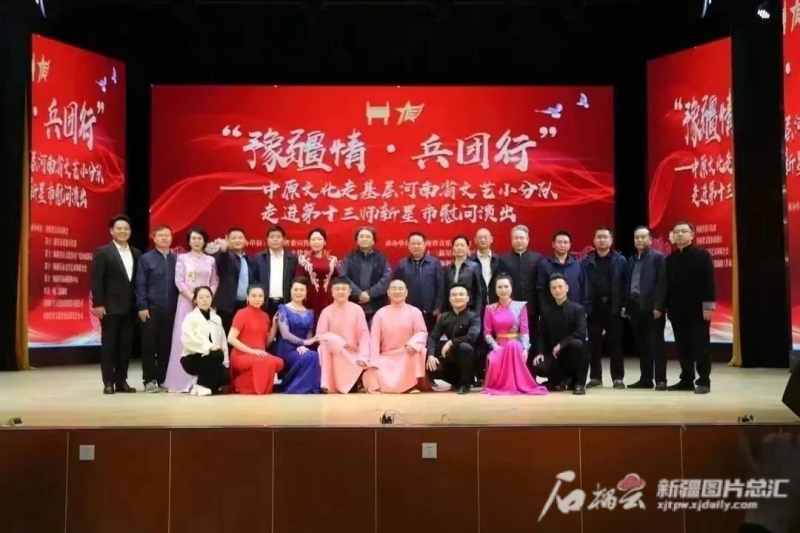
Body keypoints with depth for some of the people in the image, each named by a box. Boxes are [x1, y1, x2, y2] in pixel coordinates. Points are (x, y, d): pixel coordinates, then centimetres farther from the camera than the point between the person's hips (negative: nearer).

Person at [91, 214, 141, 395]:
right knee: (109, 345, 1)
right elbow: (96, 280, -8)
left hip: (130, 308, 5)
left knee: (126, 345, 7)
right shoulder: (102, 252, -2)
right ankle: (108, 382, 7)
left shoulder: (136, 253, 12)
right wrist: (98, 304, -14)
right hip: (110, 307, -4)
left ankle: (122, 381, 14)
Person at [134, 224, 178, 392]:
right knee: (149, 345, 1)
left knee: (166, 345, 6)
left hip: (171, 310, 2)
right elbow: (140, 285, -1)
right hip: (151, 309, -2)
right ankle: (150, 380, 8)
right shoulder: (145, 259, 3)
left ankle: (163, 379, 14)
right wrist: (142, 307, -9)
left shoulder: (176, 259, 8)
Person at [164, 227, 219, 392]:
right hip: (187, 301, -2)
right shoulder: (182, 258, 7)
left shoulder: (210, 260, 12)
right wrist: (192, 297, -12)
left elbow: (215, 282, 8)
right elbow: (179, 281, -2)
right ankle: (183, 380, 0)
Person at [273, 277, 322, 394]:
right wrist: (303, 342, -22)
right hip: (287, 350, -4)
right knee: (311, 357, -34)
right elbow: (285, 334, -11)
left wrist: (303, 346, -13)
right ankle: (302, 389, -20)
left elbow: (309, 335, 9)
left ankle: (297, 389, -16)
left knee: (314, 356, -32)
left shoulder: (309, 313, 16)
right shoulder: (284, 309, 1)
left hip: (302, 349, 5)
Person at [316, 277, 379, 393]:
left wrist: (362, 356, -18)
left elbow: (364, 334, -5)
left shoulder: (357, 309, -2)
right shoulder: (326, 311, -1)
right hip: (335, 354, 2)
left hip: (354, 353, -2)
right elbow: (320, 335, -5)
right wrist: (334, 342, -24)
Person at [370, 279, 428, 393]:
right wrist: (374, 362, -14)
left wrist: (413, 343, -32)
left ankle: (413, 385, -20)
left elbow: (422, 332, -9)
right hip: (386, 356, 0)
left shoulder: (414, 312, -2)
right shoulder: (380, 313, 1)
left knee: (417, 350, -33)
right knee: (385, 385, -25)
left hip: (407, 355, 0)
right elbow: (374, 338, -3)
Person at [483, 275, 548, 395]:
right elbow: (487, 332, 3)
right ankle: (498, 385, -8)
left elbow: (524, 330, -3)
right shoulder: (490, 309, 8)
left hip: (516, 345, 0)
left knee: (512, 346, -38)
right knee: (494, 361, -35)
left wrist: (525, 348, -18)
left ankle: (515, 384, -25)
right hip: (498, 346, 0)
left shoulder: (520, 306, 5)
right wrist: (495, 346, -16)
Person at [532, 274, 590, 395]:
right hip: (554, 355, 3)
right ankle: (563, 379, 8)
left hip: (571, 353, -3)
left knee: (577, 343, -37)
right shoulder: (546, 311, 6)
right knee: (538, 367, -28)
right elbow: (541, 335, 3)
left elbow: (581, 334, -18)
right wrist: (540, 353, -14)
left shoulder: (578, 309, -5)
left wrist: (561, 344, -24)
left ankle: (579, 383, -16)